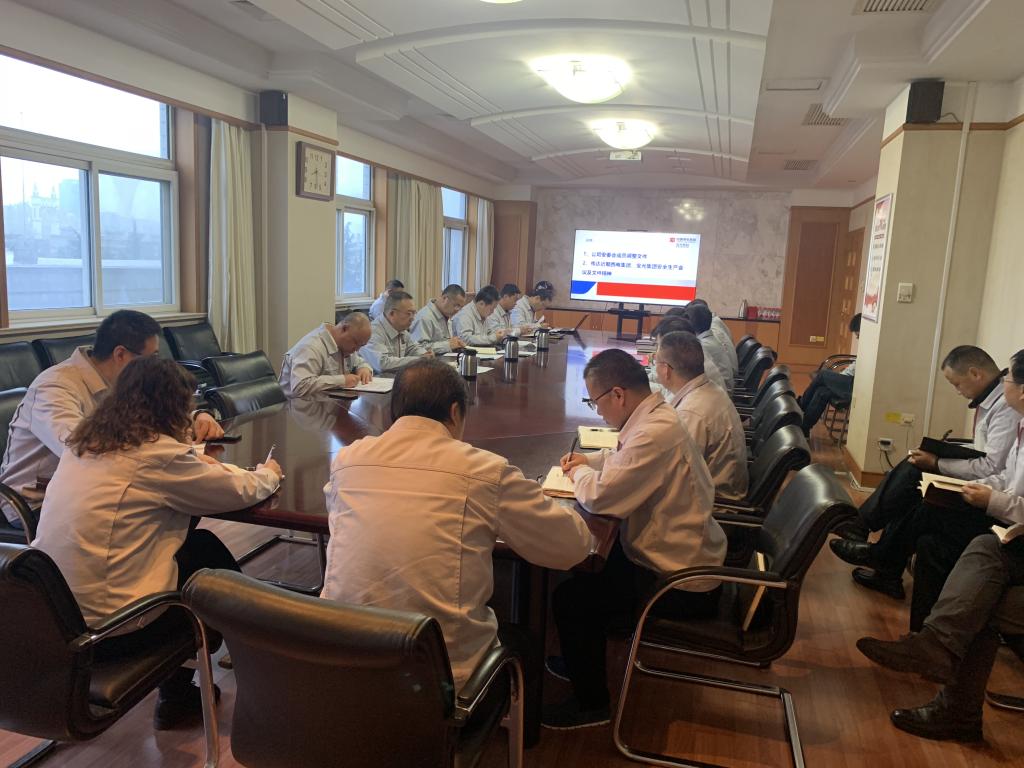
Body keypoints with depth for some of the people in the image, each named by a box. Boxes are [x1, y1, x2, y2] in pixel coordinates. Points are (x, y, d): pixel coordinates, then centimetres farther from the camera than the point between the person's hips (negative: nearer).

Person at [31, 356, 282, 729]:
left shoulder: (84, 441, 6)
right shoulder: (156, 452, -17)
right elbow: (241, 491, -7)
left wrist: (197, 464, 16)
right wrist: (267, 473, 13)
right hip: (102, 631, -8)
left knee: (194, 541, 15)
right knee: (211, 552, 11)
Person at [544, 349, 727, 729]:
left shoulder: (655, 433, -29)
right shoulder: (658, 415, 2)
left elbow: (600, 498, -31)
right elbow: (628, 459, 22)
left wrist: (579, 474, -10)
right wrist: (590, 460, 6)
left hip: (681, 584, -10)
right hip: (689, 557, 10)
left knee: (570, 598, -7)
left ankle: (591, 704, 13)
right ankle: (585, 656, 38)